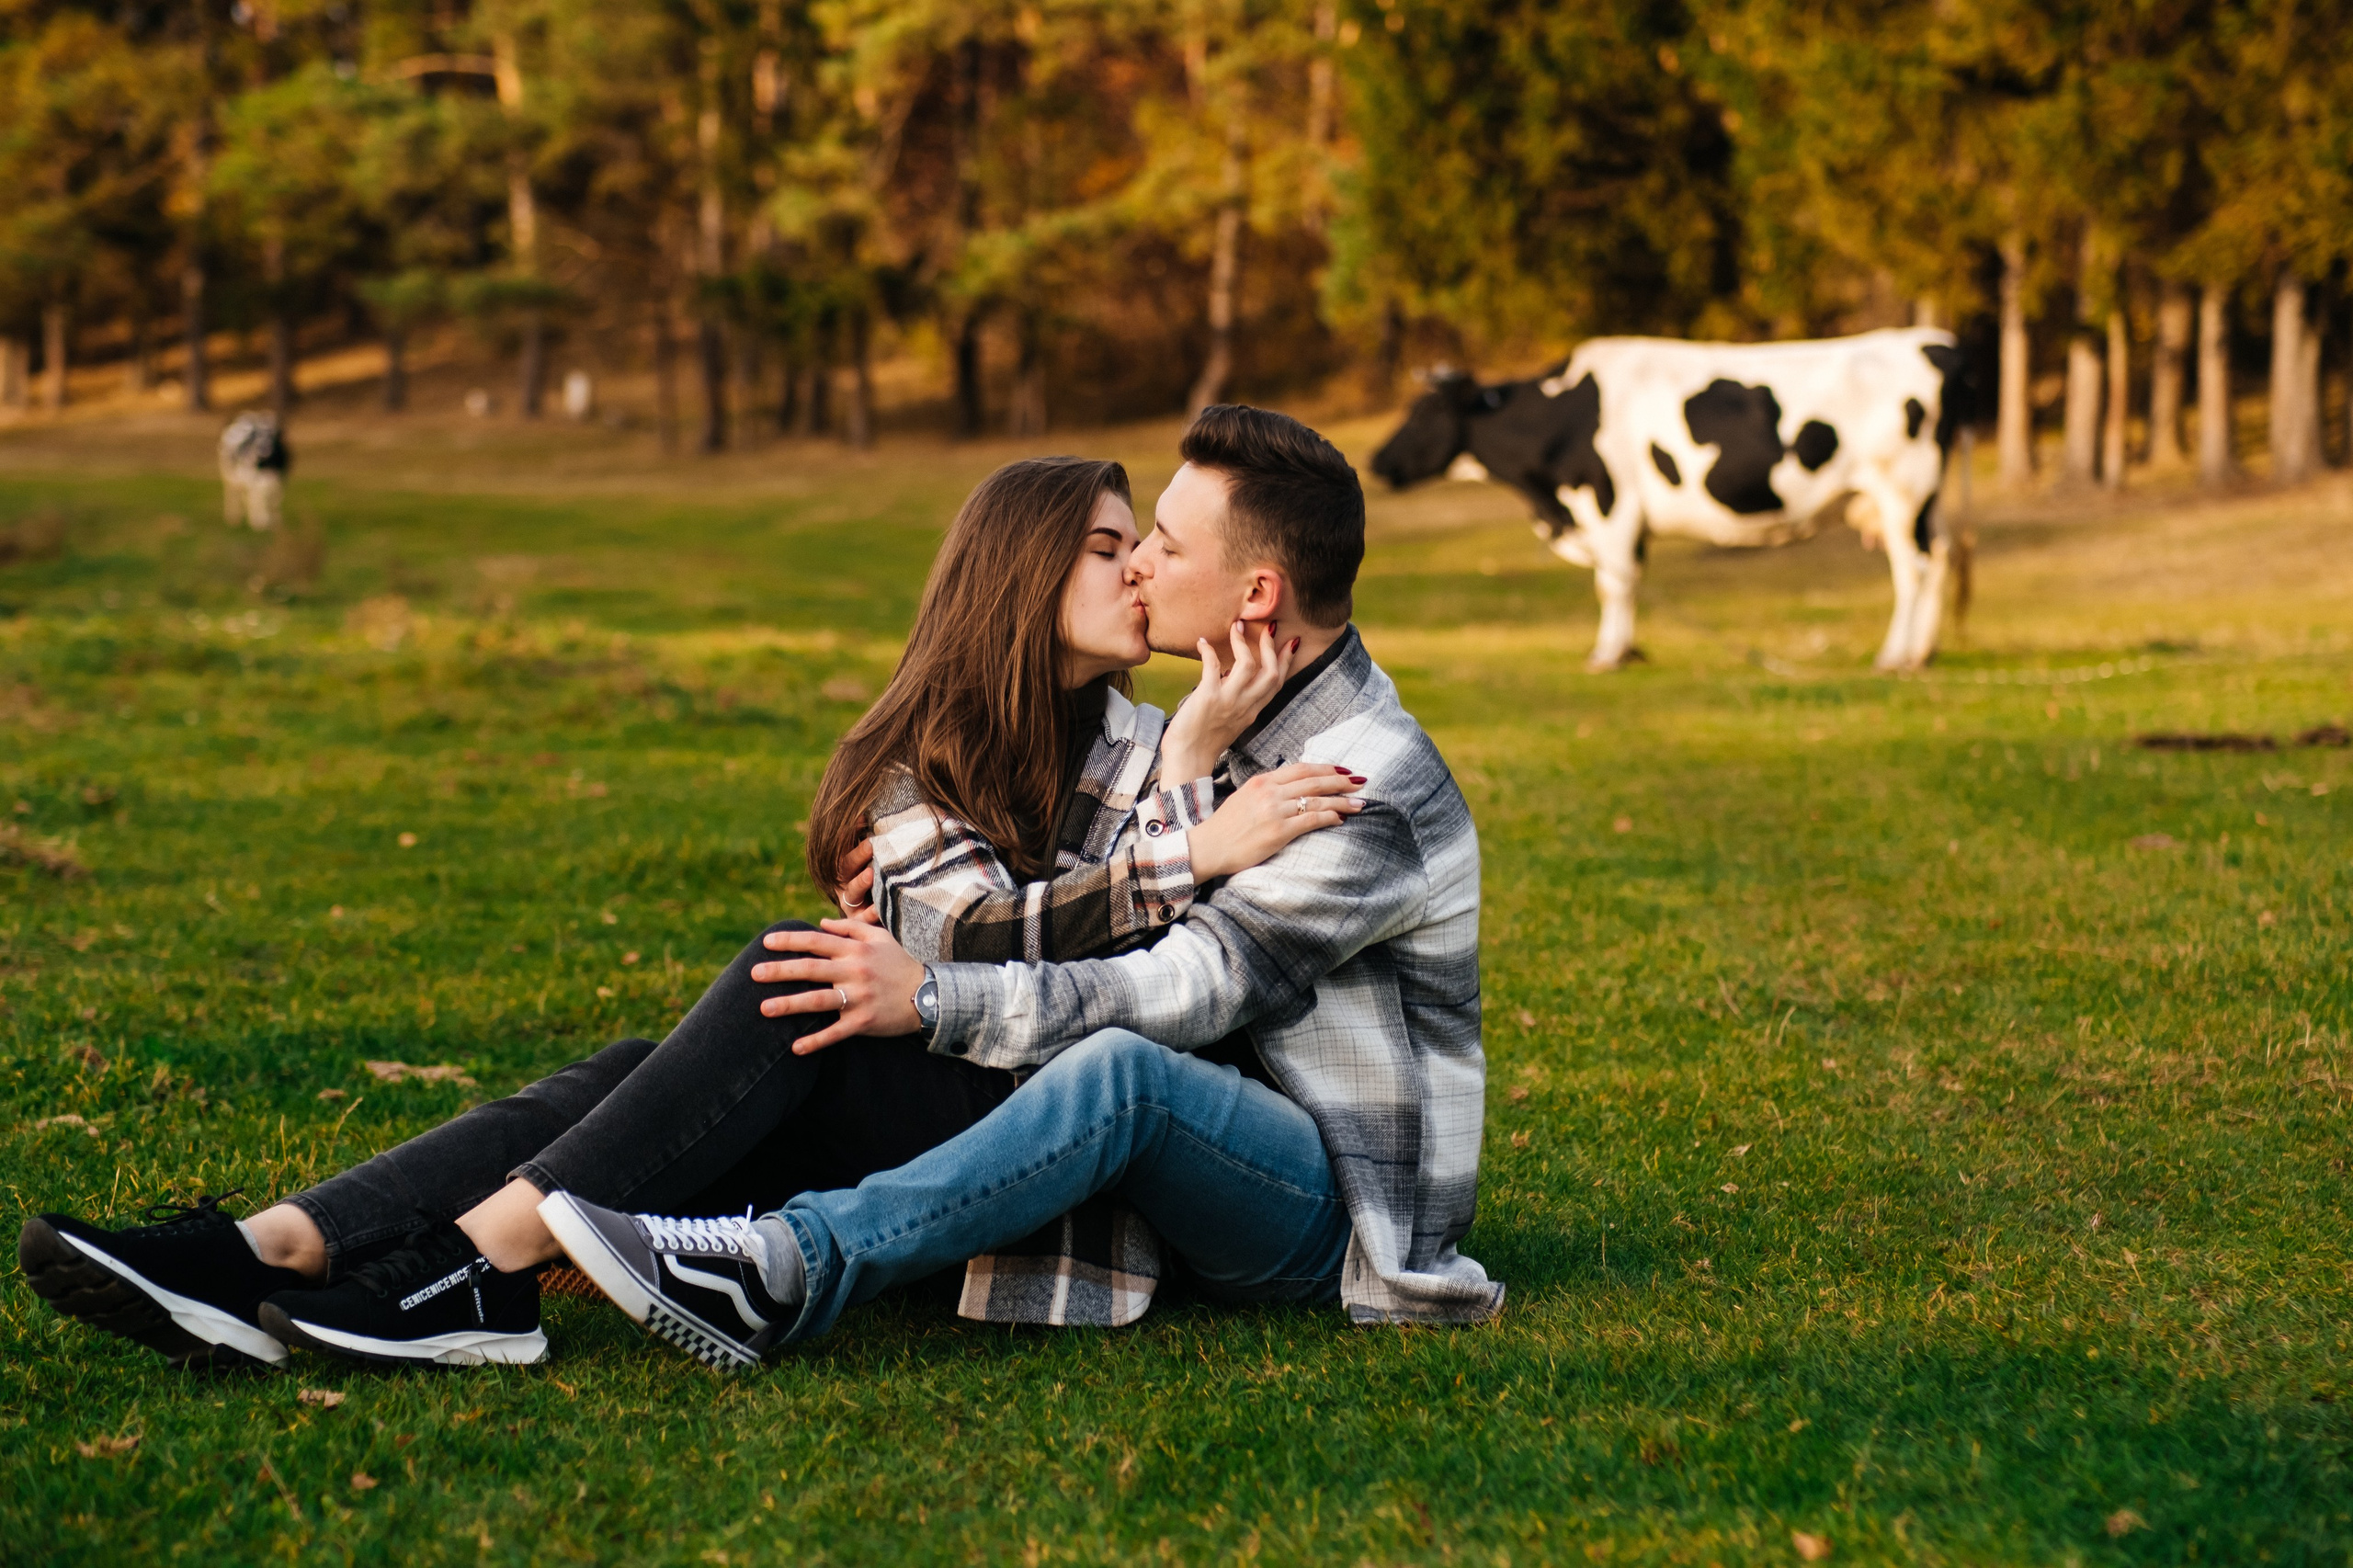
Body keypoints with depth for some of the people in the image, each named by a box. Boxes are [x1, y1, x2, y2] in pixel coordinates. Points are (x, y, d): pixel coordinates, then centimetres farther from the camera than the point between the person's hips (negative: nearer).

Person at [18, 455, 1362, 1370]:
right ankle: (268, 1260, -41)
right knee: (635, 1078, -23)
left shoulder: (1143, 752, 6)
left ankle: (487, 1272, -38)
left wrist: (1188, 768, -17)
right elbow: (968, 939, -10)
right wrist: (1188, 849, -21)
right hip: (898, 1109, 3)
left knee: (791, 985, -27)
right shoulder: (919, 757, 11)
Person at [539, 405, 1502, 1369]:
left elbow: (1195, 985, -26)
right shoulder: (1244, 725, 10)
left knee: (1121, 1072, -39)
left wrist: (932, 1001, -30)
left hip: (1344, 1211, -10)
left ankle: (790, 1270, -48)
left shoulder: (1376, 792, -20)